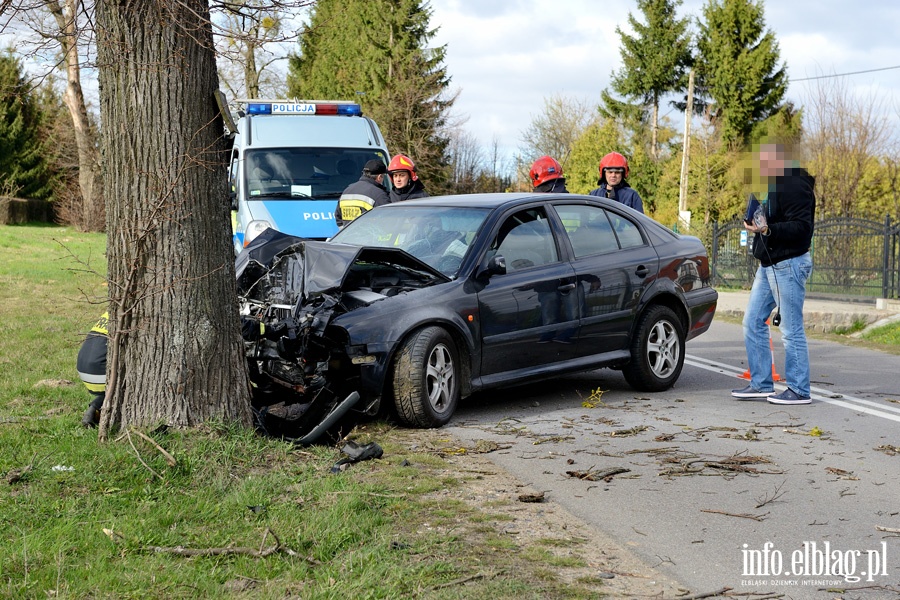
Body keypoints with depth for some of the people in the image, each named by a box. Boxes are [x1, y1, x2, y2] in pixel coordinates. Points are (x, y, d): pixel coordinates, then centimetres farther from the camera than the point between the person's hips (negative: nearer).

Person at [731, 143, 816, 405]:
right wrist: (755, 223, 8)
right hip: (768, 265, 11)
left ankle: (799, 391, 3)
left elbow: (802, 226, -24)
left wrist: (768, 230, -32)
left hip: (788, 265, -11)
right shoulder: (775, 186, 16)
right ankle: (761, 384, 18)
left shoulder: (795, 187, -16)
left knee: (791, 330, -5)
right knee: (753, 323, 11)